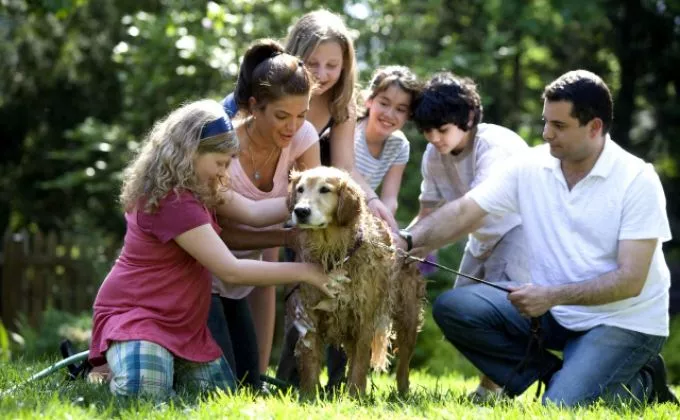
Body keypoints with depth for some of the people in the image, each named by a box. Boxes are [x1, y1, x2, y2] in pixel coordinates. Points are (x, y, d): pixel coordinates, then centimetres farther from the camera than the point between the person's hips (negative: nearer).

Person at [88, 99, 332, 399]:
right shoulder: (172, 201, -26)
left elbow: (253, 213, 2)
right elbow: (230, 270, -26)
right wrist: (304, 272, -23)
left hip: (181, 320, 10)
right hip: (133, 312, -10)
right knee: (146, 392, -33)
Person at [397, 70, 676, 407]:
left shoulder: (637, 180, -16)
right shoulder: (531, 167, -3)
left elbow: (630, 281, -20)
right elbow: (463, 213, -8)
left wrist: (552, 296, -27)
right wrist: (407, 241, -25)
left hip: (623, 321, -6)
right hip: (555, 312, 6)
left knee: (561, 408, -28)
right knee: (452, 308, -11)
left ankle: (640, 385, 3)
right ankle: (559, 377, -4)